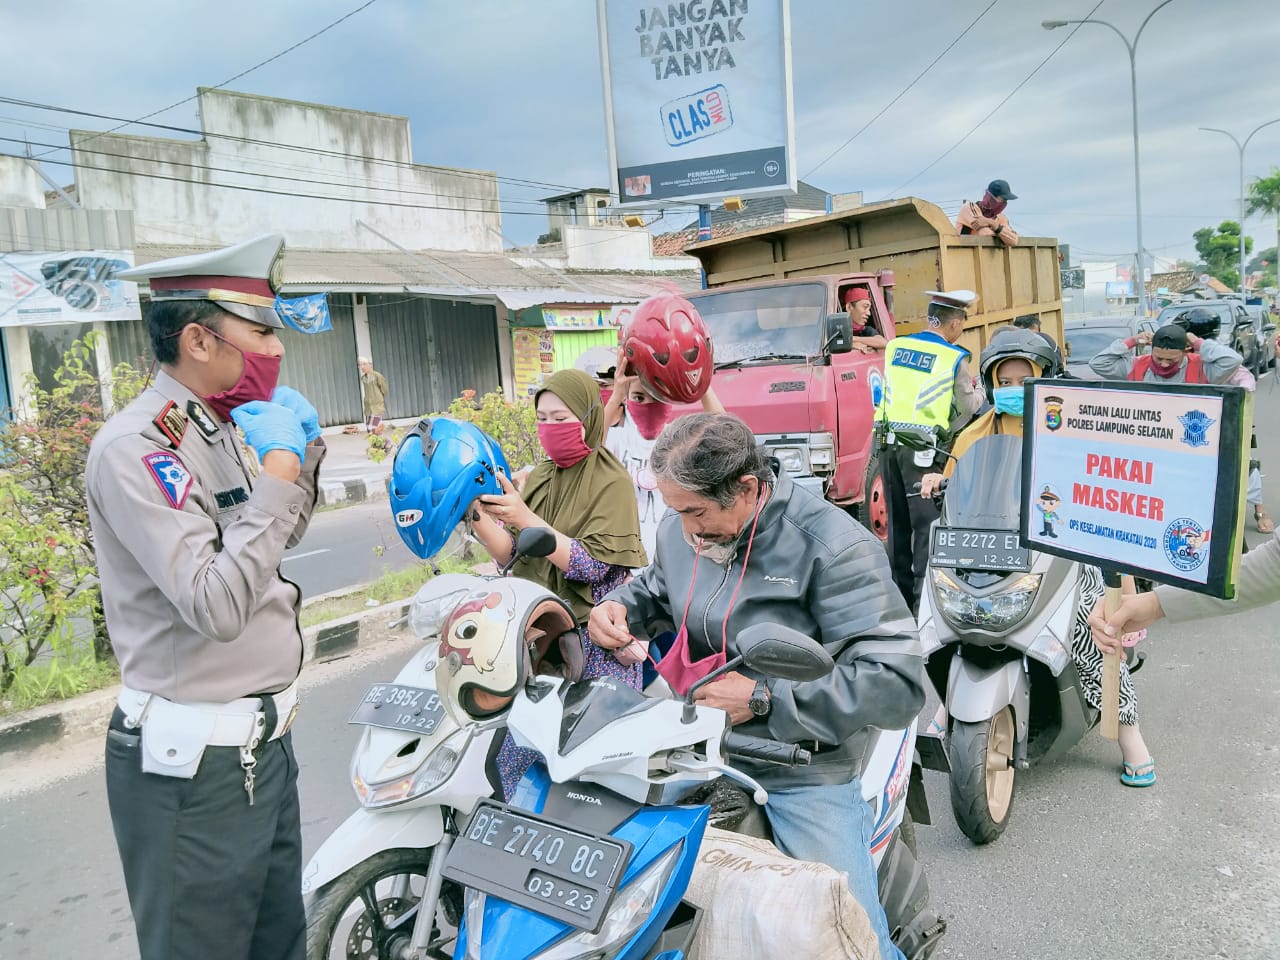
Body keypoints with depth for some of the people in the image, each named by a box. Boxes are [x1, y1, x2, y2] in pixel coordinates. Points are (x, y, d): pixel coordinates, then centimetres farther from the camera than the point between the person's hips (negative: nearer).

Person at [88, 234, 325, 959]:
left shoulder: (223, 431, 8)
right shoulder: (135, 447, -19)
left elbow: (279, 537, 23)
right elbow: (217, 605, -29)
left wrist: (305, 452, 7)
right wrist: (276, 469, -24)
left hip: (265, 738, 9)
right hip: (195, 765, -9)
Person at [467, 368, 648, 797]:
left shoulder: (611, 482, -7)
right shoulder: (537, 479, 11)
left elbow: (590, 565, -17)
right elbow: (510, 555, 4)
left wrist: (524, 518, -23)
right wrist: (477, 516, -13)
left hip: (595, 642, -5)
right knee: (505, 747, 1)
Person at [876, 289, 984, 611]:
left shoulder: (894, 348, 7)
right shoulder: (954, 359, -6)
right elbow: (968, 406, 2)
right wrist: (979, 390, 24)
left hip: (889, 443, 5)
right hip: (924, 450, -5)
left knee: (897, 521, 14)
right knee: (928, 523, 1)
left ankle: (900, 590, 23)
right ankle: (923, 594, 2)